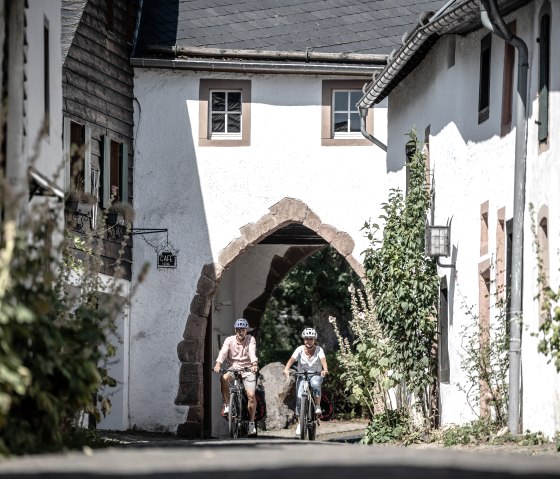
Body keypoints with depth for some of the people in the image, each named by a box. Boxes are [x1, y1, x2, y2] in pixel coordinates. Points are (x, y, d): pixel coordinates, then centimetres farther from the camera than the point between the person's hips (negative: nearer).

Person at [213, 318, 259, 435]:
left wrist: (254, 364, -40)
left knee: (251, 395, -14)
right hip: (233, 368, 1)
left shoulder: (250, 340, -5)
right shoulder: (229, 340, -3)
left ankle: (252, 422, 1)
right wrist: (218, 364, -37)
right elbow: (223, 352, -18)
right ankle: (227, 405, -13)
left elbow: (252, 352, -21)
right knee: (224, 378, -32)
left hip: (247, 369, -1)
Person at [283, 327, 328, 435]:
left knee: (315, 384, -37)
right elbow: (292, 359, -22)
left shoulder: (319, 349, -9)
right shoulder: (300, 349, -8)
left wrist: (325, 370, -47)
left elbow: (323, 360, -26)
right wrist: (286, 369, -41)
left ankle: (318, 406, -17)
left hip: (316, 375, -1)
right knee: (299, 397, -16)